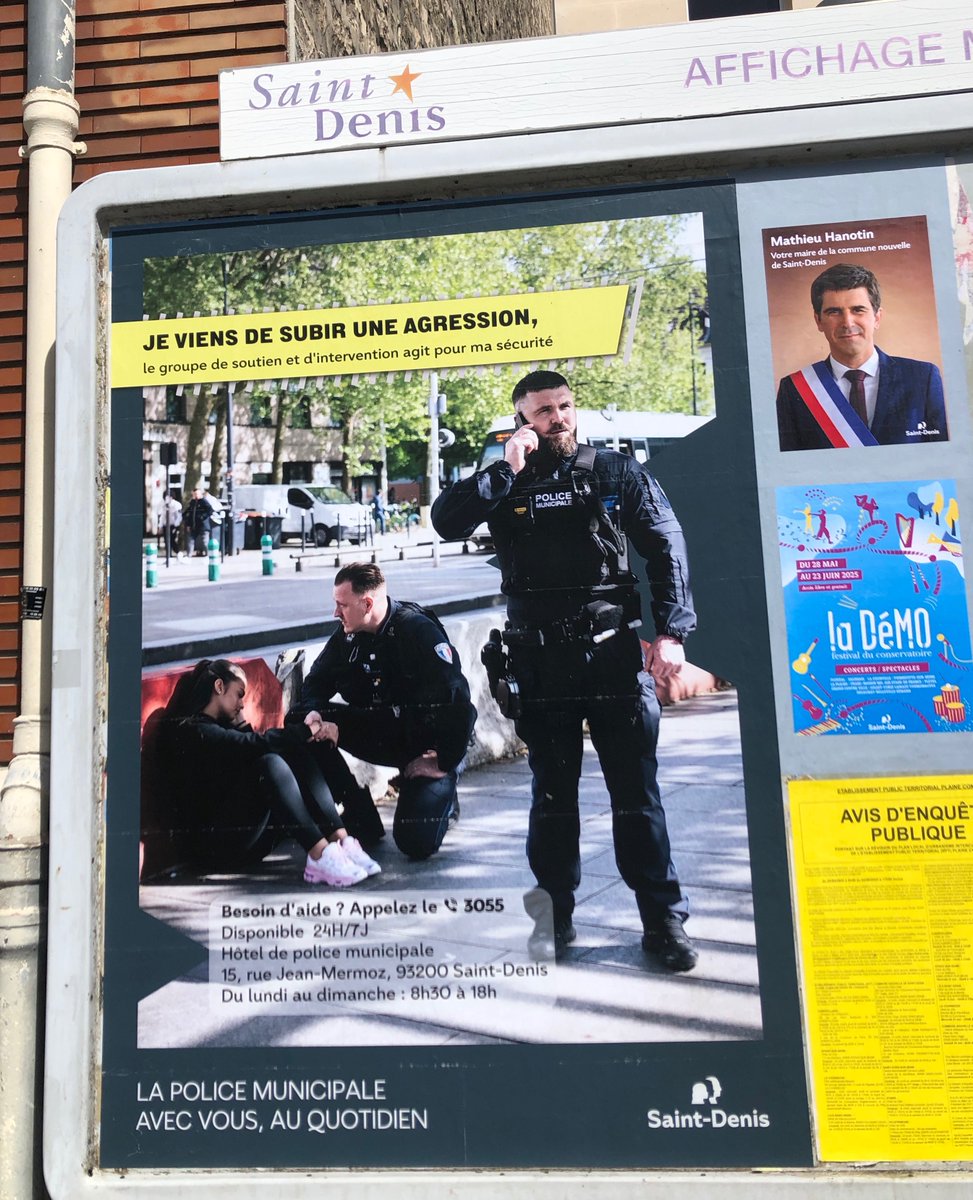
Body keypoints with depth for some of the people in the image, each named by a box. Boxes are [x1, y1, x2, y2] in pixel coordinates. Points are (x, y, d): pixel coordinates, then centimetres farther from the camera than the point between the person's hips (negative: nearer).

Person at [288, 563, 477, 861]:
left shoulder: (418, 630, -23)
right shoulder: (348, 635, -2)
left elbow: (457, 698, -27)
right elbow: (317, 682, 4)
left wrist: (445, 763, -24)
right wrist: (312, 713, -20)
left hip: (425, 744, -6)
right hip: (378, 732, 7)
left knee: (416, 842, -21)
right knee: (299, 722, -13)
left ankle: (443, 793, 15)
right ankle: (361, 818, -5)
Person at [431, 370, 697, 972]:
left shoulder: (618, 472, 5)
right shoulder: (504, 481, 8)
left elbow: (667, 548, 2)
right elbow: (446, 520, -7)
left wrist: (671, 631, -7)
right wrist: (505, 469, -13)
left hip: (614, 653, -1)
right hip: (540, 665, 1)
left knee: (637, 791, 3)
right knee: (553, 792, 11)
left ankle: (664, 919, 15)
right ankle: (555, 914, 24)